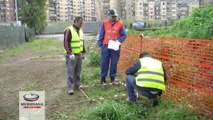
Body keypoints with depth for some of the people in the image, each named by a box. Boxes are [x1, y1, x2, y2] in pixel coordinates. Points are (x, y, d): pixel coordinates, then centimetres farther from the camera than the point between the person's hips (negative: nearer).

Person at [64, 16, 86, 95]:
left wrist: (83, 52, 19)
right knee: (70, 72, -5)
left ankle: (77, 85, 28)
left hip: (79, 55, 8)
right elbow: (66, 42, -17)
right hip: (71, 55, -8)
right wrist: (70, 53, -23)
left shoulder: (80, 31, 13)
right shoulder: (69, 30, -13)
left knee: (78, 71, 15)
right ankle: (70, 88, -1)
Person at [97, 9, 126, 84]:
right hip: (106, 46, 1)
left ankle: (112, 78, 16)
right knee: (104, 63, 3)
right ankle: (103, 78, 12)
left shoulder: (120, 24, 1)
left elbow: (123, 35, 4)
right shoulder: (104, 23, 6)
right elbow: (101, 35, 8)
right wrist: (100, 45, 3)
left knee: (114, 63, 4)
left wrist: (118, 41, -13)